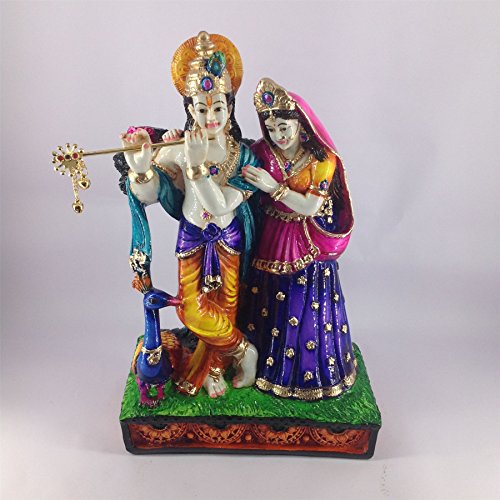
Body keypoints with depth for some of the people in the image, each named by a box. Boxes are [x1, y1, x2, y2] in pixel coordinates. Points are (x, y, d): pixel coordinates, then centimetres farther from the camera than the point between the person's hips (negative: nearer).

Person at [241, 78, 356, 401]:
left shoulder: (323, 160, -14)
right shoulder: (262, 152, -4)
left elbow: (311, 207, -20)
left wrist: (274, 187, -28)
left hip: (307, 247, -3)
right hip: (270, 241, 3)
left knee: (308, 309, 7)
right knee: (268, 306, 14)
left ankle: (310, 369, 31)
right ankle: (268, 360, 38)